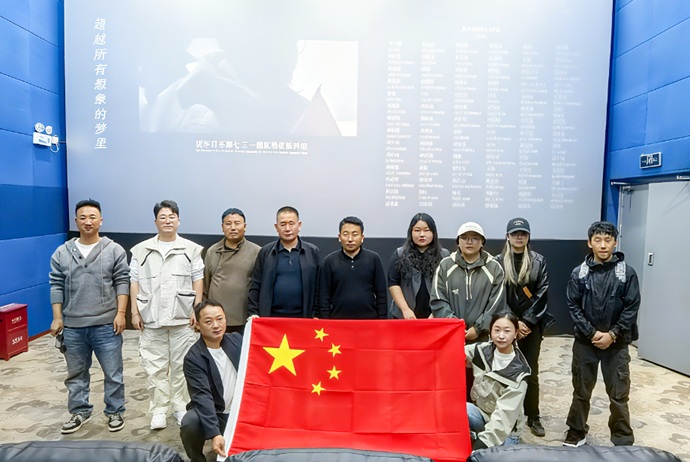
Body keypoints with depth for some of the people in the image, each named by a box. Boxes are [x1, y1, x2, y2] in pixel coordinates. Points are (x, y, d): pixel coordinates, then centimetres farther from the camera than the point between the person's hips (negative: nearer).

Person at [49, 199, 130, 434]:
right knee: (76, 373, 16)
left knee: (113, 373, 5)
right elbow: (56, 286, 7)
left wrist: (120, 313, -10)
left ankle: (115, 412, 21)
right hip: (73, 326, 3)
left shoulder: (115, 250, -3)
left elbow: (122, 283, -4)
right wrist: (57, 317, 2)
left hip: (106, 325, -3)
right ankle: (80, 412, 33)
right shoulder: (62, 253, 5)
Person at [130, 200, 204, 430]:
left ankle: (181, 408, 22)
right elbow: (135, 282, 5)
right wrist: (135, 312, 1)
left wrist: (196, 310, -4)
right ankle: (158, 410, 19)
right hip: (151, 318, 1)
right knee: (155, 368, 7)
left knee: (181, 366, 8)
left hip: (182, 318, -1)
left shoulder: (191, 249, 2)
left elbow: (198, 281, 2)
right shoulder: (141, 250, 6)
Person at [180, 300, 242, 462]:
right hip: (213, 413, -3)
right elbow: (202, 397, -25)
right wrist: (214, 434, -37)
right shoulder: (193, 358, -16)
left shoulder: (237, 339, -2)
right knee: (190, 422, -33)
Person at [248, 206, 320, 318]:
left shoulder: (313, 252, 4)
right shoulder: (265, 252, 5)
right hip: (270, 317, 0)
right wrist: (253, 313, -3)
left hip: (302, 317, 0)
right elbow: (255, 287, 5)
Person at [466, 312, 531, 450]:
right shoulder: (482, 350, -7)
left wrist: (482, 444, -32)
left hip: (505, 428, -2)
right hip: (481, 413, 2)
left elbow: (505, 412, -24)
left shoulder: (518, 371, -18)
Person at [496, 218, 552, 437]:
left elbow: (542, 294, -3)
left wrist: (526, 321, -10)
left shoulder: (539, 261, 2)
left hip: (532, 325, 1)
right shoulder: (499, 262, -1)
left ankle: (533, 417, 21)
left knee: (531, 372, 8)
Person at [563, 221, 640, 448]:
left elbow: (631, 308, -6)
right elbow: (573, 307, -4)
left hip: (617, 344, -1)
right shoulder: (579, 273, -3)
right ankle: (576, 433, 30)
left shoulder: (627, 273, -5)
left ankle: (623, 442, 24)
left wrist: (612, 334, -12)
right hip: (585, 342, 1)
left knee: (619, 395, 7)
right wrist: (592, 333, -12)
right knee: (581, 391, 14)